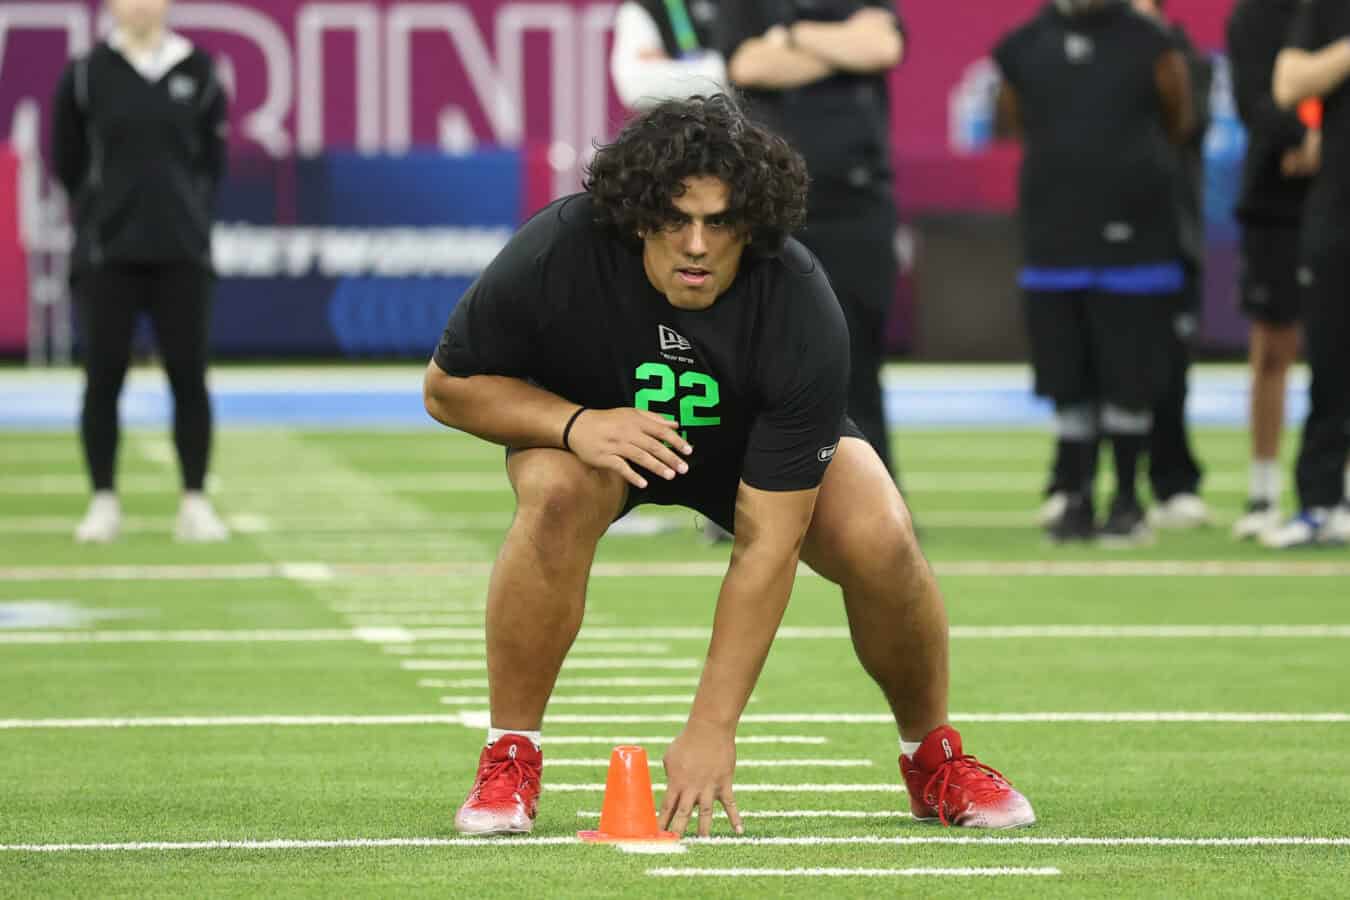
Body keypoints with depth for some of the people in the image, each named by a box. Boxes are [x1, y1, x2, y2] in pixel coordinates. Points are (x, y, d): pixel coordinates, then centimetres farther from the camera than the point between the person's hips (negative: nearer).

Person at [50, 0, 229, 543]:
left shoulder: (198, 72, 4)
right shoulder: (86, 75, -1)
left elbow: (211, 158, 10)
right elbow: (67, 162, 7)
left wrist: (186, 209, 2)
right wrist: (101, 210, 10)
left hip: (182, 253, 1)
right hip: (106, 253, -1)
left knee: (188, 376, 0)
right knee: (104, 376, 0)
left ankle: (195, 503, 5)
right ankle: (103, 503, 8)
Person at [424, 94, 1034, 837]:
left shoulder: (803, 315, -36)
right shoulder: (558, 255, -35)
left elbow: (768, 540, -34)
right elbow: (447, 386, -18)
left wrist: (713, 725, -37)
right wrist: (574, 423, -38)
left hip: (755, 440, 0)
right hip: (587, 417, 0)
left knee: (880, 539, -26)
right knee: (555, 495, -35)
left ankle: (933, 758, 3)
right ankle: (509, 761, -19)